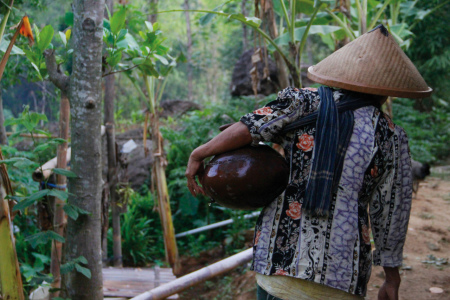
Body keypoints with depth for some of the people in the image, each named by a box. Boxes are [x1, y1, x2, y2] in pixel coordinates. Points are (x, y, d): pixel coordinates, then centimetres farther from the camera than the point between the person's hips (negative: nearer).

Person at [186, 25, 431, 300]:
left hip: (277, 256, 1)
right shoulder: (391, 137, 0)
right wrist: (392, 277, 13)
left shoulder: (304, 102, 1)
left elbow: (250, 127, -14)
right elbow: (392, 214, 3)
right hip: (342, 274, 0)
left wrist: (199, 155, -2)